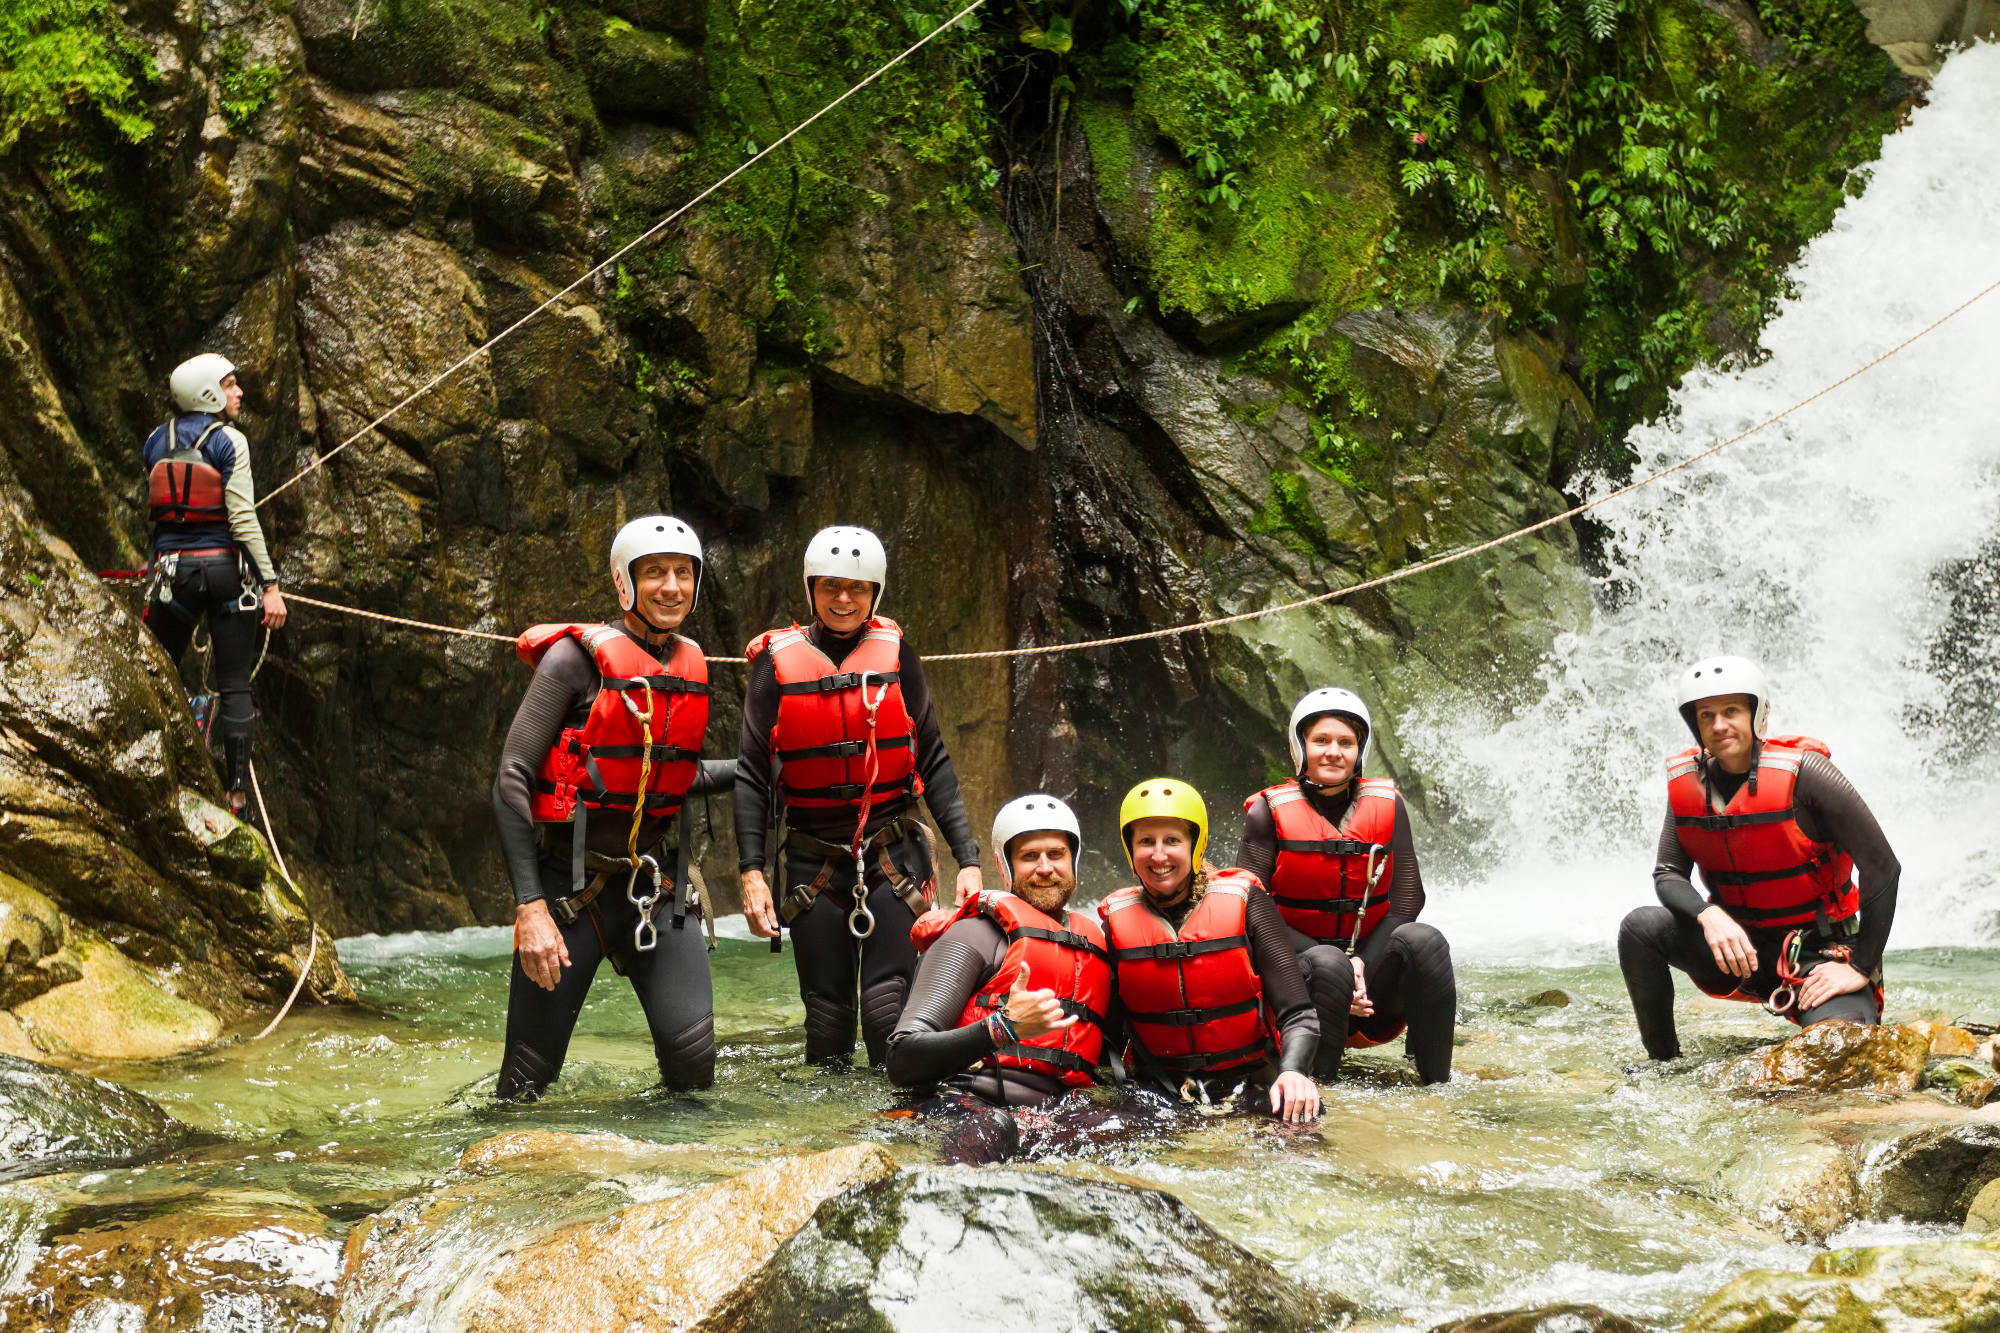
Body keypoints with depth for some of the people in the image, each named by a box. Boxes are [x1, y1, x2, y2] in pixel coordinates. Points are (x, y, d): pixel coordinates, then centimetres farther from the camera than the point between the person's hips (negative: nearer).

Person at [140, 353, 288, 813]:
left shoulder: (157, 442, 6)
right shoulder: (229, 441, -8)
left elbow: (155, 506, 15)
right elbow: (243, 519, -14)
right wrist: (271, 584, -14)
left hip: (172, 568, 3)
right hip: (224, 568, -3)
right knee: (235, 687, 2)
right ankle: (237, 794, 2)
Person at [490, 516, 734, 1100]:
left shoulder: (690, 665, 8)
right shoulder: (577, 657, -10)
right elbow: (512, 782, -13)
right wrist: (530, 907, -19)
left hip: (654, 882, 5)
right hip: (569, 881, -4)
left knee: (694, 1063, -11)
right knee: (528, 1083, -1)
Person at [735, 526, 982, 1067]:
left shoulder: (895, 654, 3)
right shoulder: (777, 662, 1)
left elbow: (933, 764, 5)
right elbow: (752, 775, 1)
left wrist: (967, 858, -2)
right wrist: (751, 872, -8)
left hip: (893, 854, 0)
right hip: (814, 858, 0)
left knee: (889, 1008, -10)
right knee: (827, 1015, 3)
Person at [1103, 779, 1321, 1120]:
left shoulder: (1242, 901, -2)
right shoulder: (1117, 921, 4)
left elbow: (1297, 1013, -8)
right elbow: (1111, 1024, 5)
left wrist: (1293, 1073, -26)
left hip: (1251, 1079, -1)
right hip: (1160, 1091, 1)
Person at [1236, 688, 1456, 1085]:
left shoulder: (1387, 806, 4)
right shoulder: (1269, 813, -3)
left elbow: (1406, 903, 0)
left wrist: (1361, 963, -16)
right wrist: (1336, 967, -18)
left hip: (1371, 965, 3)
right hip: (1298, 965, -3)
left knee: (1423, 940, -28)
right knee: (1327, 964, -36)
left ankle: (1439, 1086, -23)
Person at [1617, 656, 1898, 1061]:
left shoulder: (1800, 772, -18)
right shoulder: (1688, 782, -3)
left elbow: (1883, 868, -17)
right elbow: (1668, 874, -4)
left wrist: (1861, 968, -17)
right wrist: (1710, 916, -27)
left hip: (1816, 953, -4)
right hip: (1737, 946, 4)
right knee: (1641, 928, -19)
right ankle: (1663, 1062, -3)